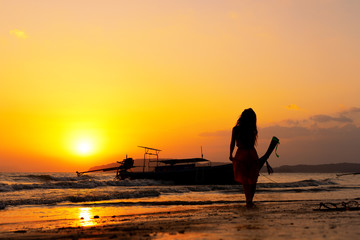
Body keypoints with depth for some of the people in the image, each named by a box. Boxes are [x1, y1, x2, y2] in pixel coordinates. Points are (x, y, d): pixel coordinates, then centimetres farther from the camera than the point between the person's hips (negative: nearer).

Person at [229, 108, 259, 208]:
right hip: (253, 154, 2)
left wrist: (231, 155, 9)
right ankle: (250, 200, 13)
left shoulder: (236, 129, -6)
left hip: (241, 154, -2)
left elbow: (233, 144, -1)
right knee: (253, 180, 13)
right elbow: (252, 143, 5)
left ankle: (249, 200, -3)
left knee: (245, 180, 6)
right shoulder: (254, 130, -2)